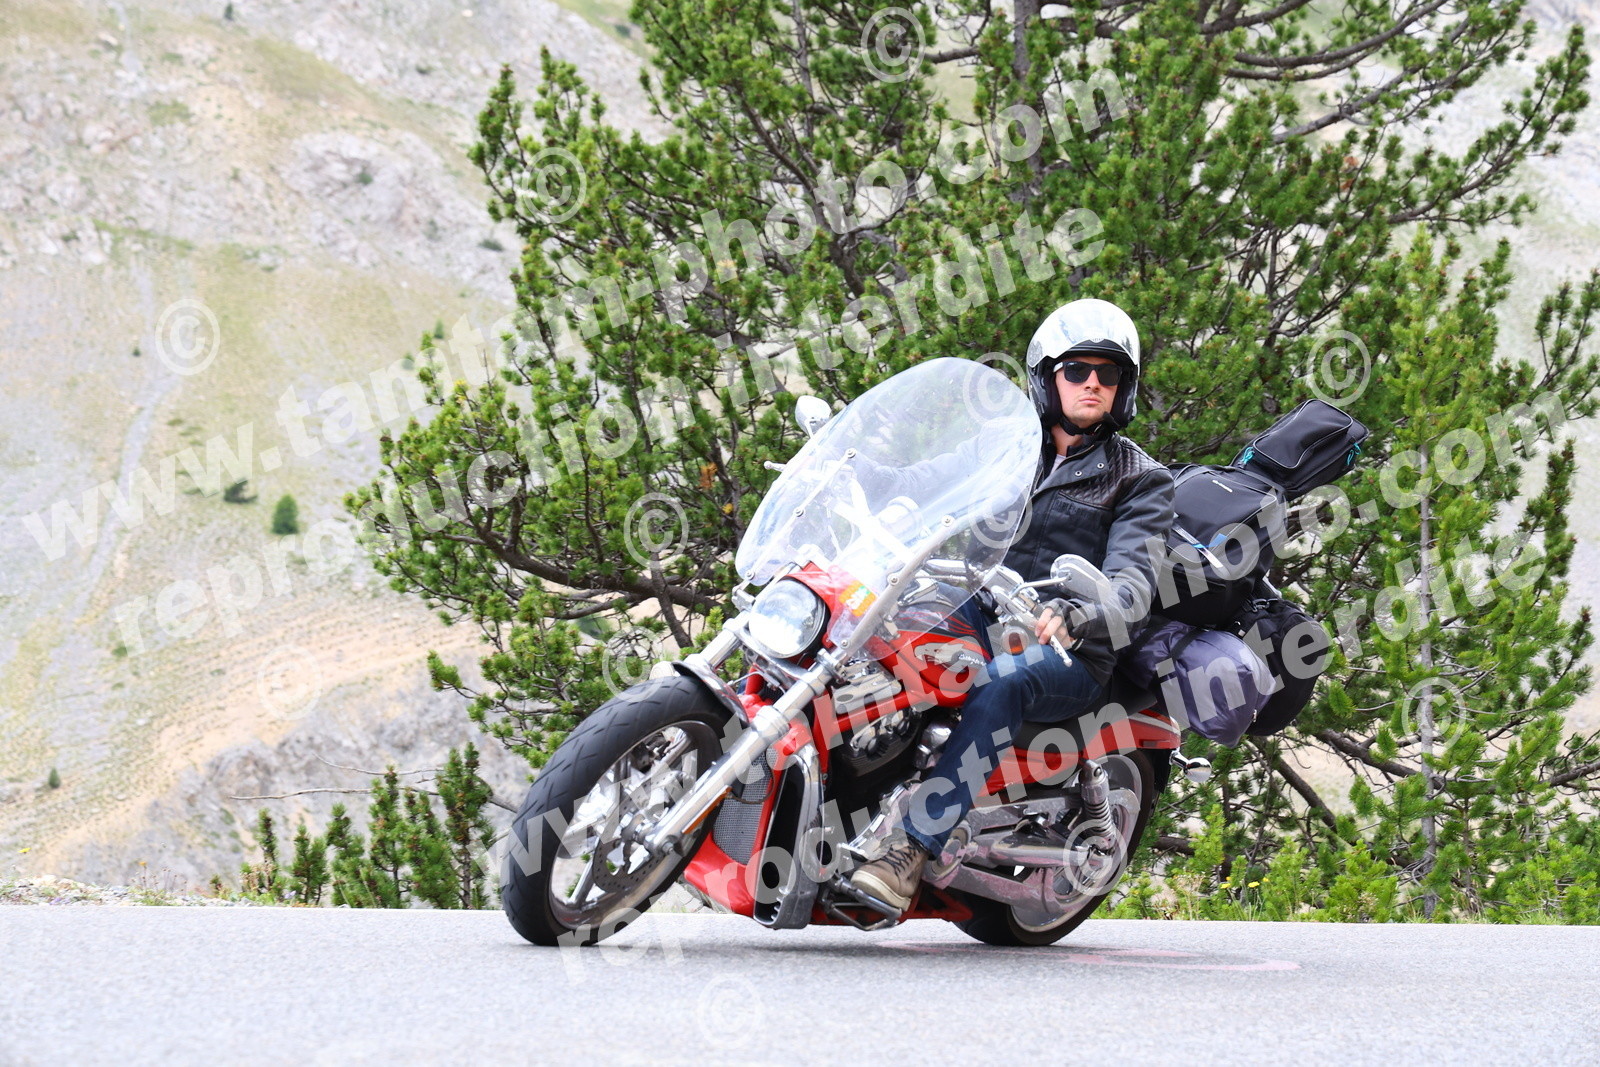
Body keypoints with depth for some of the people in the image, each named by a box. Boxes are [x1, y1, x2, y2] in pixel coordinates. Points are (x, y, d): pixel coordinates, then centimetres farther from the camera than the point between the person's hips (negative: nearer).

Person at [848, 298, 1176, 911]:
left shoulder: (1140, 480, 7)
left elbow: (1134, 583, -9)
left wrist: (1073, 617, -32)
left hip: (1069, 659, -5)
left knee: (1002, 681, -39)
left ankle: (913, 850, -46)